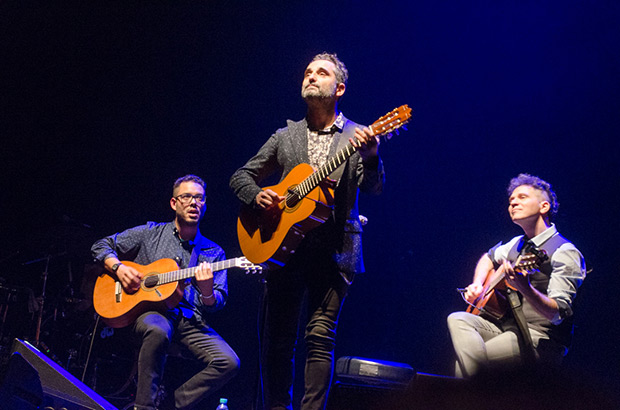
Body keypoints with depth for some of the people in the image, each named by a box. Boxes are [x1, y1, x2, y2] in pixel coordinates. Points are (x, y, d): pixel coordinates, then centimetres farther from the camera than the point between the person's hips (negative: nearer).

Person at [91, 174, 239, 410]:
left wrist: (206, 290, -17)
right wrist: (118, 268, -4)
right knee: (157, 330, -40)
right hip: (149, 311, -2)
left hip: (190, 320, 2)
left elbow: (216, 305, 7)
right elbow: (101, 246, 16)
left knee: (229, 362, -22)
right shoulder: (151, 233, 12)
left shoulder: (213, 253, 13)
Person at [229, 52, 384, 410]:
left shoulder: (357, 137, 7)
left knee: (321, 335, -7)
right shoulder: (285, 136, 14)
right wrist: (256, 196, -6)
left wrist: (371, 156, -29)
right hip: (283, 244, 3)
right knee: (279, 338, 4)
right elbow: (241, 177, 16)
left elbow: (374, 187, -8)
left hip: (334, 251, -2)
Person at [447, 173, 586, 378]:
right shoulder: (518, 244, 15)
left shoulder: (564, 252, -10)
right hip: (504, 326, 8)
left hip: (539, 338, -8)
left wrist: (525, 288, -41)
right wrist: (477, 285, 17)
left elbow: (557, 313, -21)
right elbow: (489, 257, 37)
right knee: (458, 320, -17)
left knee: (470, 359, -27)